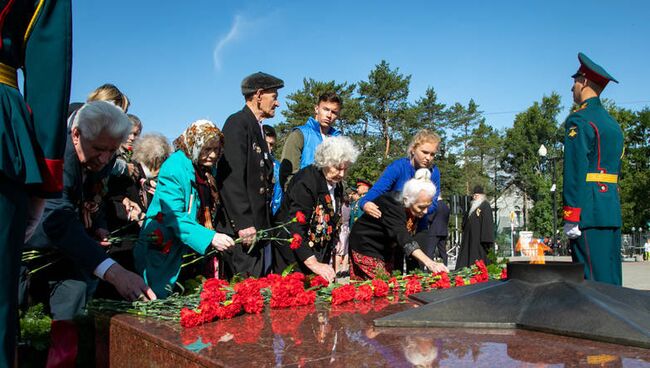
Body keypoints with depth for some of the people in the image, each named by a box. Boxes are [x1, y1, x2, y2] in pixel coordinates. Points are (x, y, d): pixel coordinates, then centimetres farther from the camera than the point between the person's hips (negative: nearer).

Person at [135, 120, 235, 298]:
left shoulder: (207, 169, 6)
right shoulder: (174, 168, -17)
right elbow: (174, 217, -24)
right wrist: (210, 238, -31)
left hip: (193, 250, 7)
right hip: (164, 250, -7)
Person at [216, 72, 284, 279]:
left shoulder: (256, 128, 19)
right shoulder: (237, 123, -8)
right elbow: (232, 178, -17)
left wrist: (263, 224, 15)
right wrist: (244, 224, -20)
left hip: (254, 225, 9)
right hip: (241, 226, -9)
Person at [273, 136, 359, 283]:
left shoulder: (337, 184, 4)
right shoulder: (305, 182, -21)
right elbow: (295, 228, -27)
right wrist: (313, 264, -32)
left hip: (318, 256, 7)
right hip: (293, 254, -7)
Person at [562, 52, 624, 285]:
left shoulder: (579, 121, -8)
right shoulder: (612, 123, 19)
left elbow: (575, 171, -15)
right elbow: (616, 168, 20)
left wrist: (570, 218, -16)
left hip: (589, 209, -9)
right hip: (612, 210, 9)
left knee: (592, 278, -6)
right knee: (611, 278, 12)